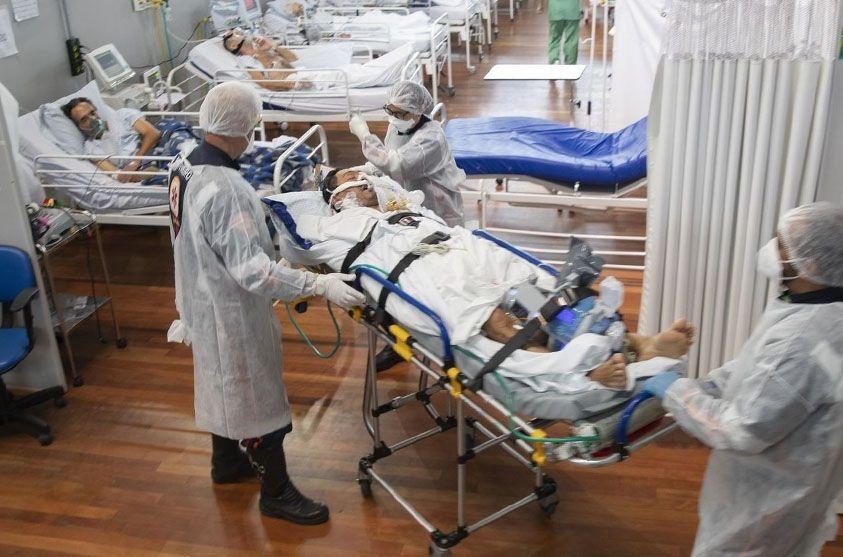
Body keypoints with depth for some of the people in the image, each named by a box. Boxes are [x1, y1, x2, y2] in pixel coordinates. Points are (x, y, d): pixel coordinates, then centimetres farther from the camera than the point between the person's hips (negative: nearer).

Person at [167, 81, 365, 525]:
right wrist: (320, 285, -34)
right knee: (256, 395, 6)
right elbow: (251, 270, -33)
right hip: (233, 311, -9)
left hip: (205, 301, 9)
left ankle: (226, 461, 47)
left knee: (222, 381, 26)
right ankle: (276, 493, 22)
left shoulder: (183, 167, -3)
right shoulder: (225, 189, -32)